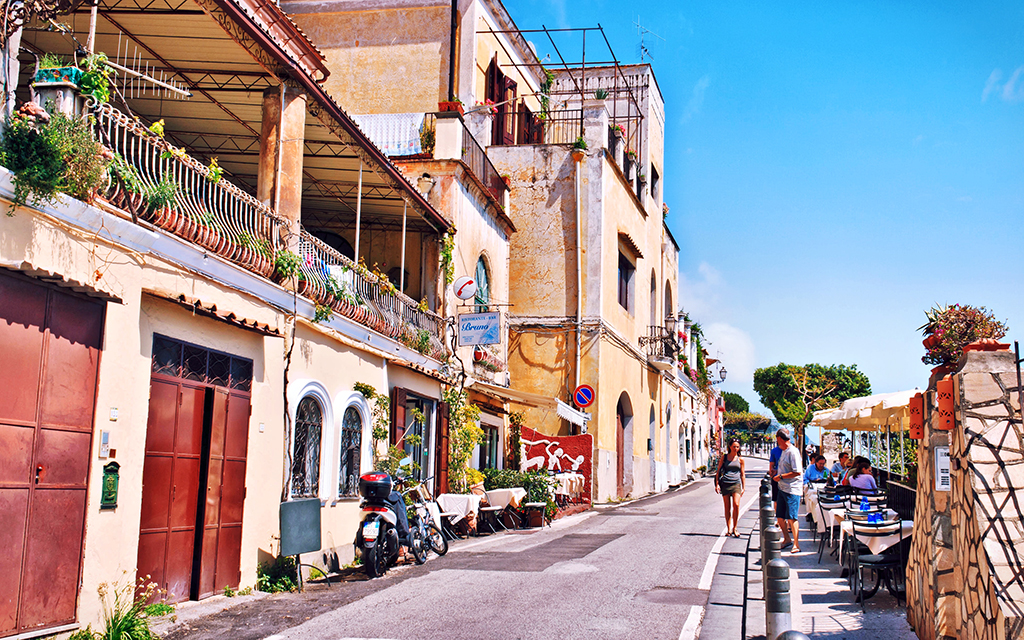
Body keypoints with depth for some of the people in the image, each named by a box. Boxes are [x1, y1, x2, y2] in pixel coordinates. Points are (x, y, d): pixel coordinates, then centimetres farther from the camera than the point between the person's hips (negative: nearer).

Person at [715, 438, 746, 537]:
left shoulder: (740, 459, 9)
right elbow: (718, 471, 11)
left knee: (736, 505, -16)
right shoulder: (724, 457, 8)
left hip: (736, 484, 0)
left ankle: (734, 528, -3)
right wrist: (717, 484, 2)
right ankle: (728, 529, 11)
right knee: (727, 507, 2)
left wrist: (743, 487, 11)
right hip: (725, 484, 0)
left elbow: (742, 474, 14)